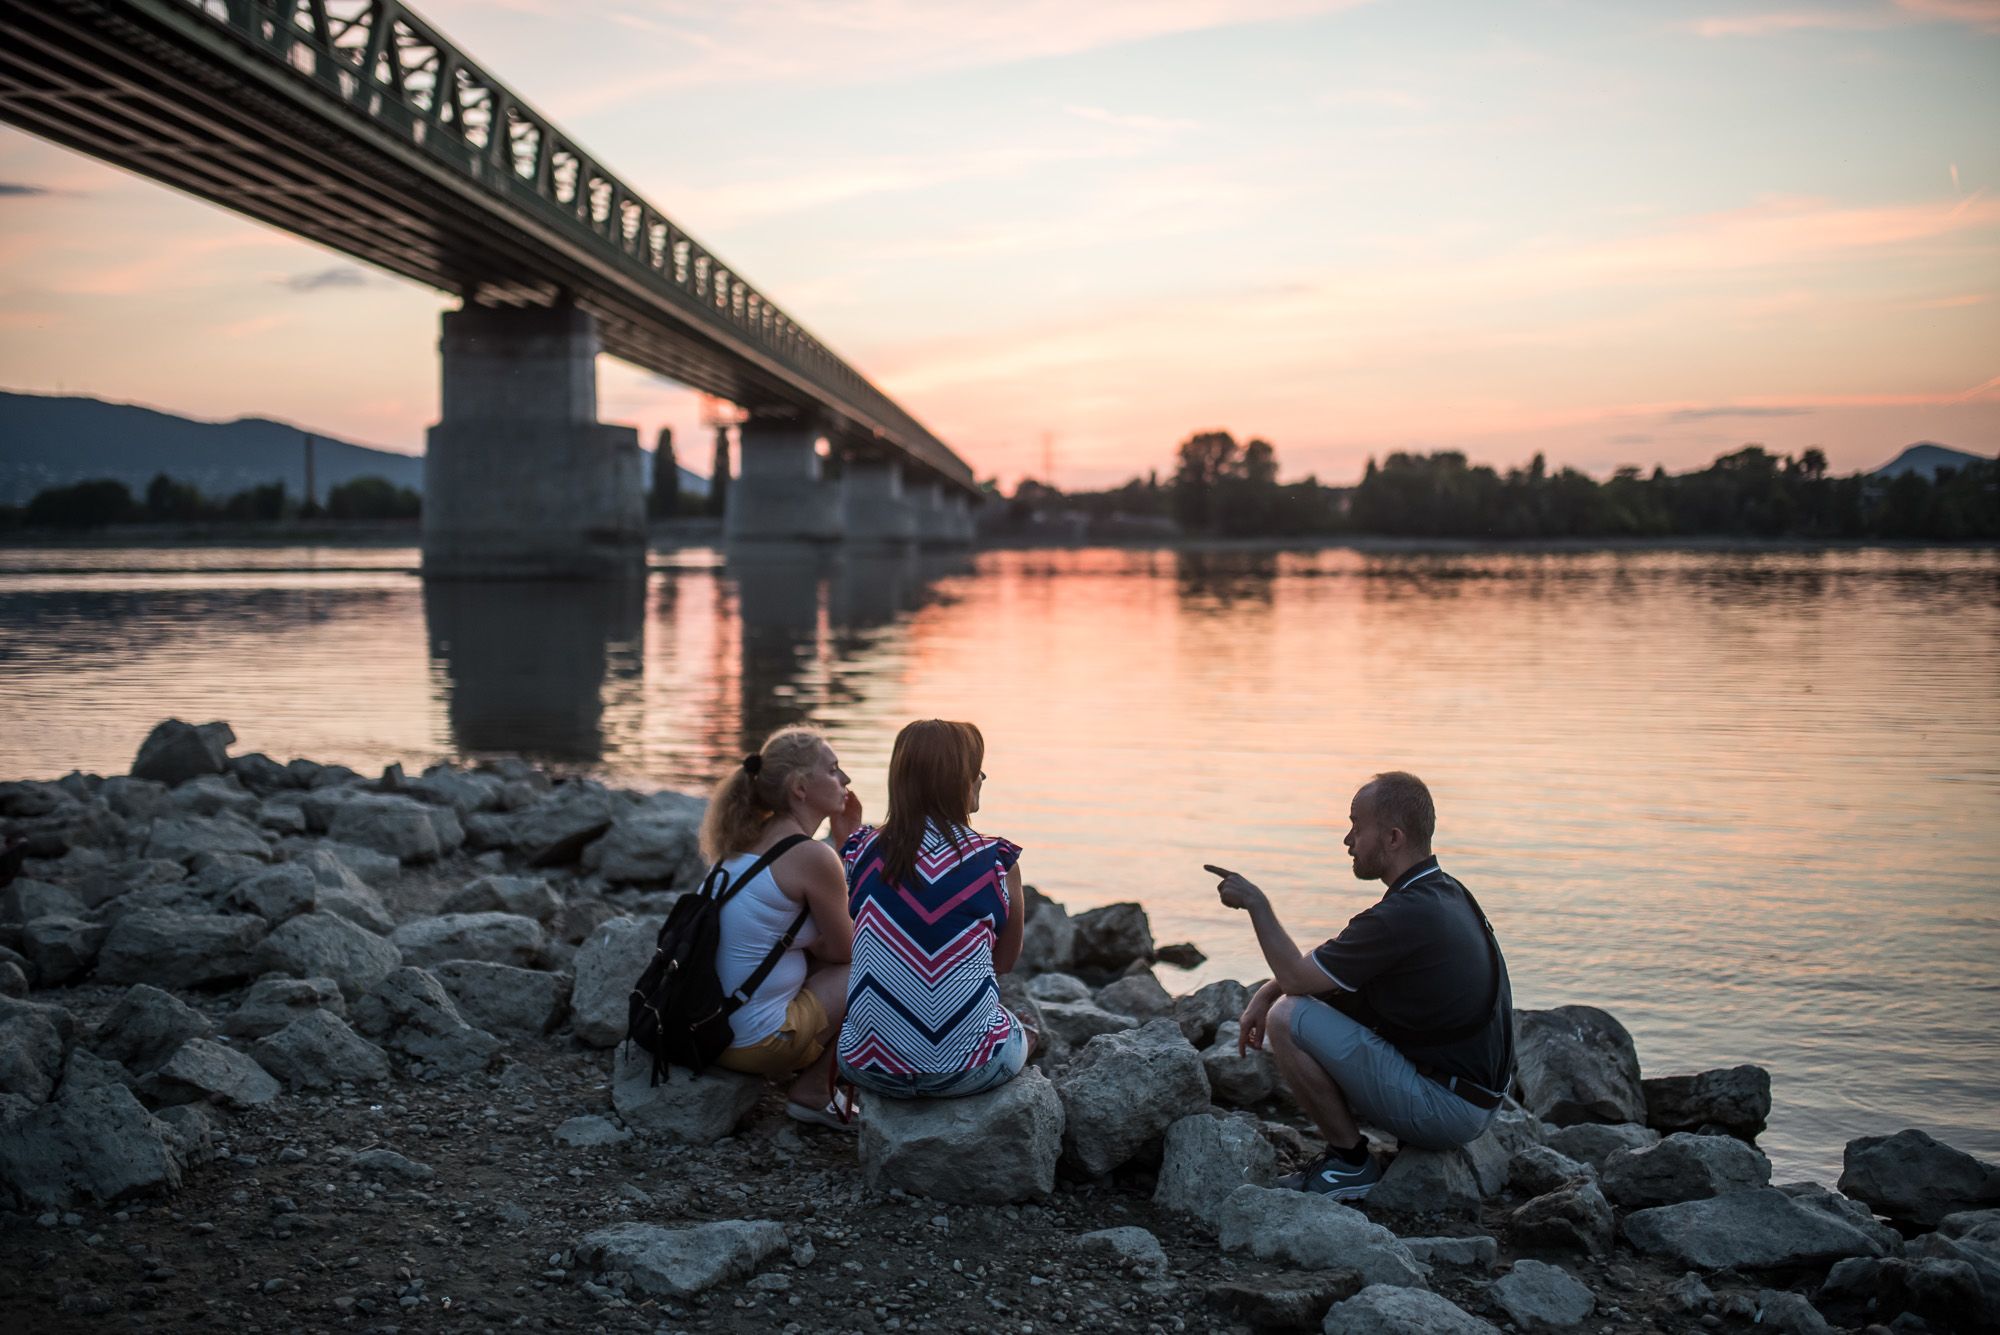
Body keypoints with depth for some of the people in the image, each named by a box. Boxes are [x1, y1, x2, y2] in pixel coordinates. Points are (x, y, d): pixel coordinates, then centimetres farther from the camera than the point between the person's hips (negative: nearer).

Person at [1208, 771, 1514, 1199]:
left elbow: (1297, 977, -14)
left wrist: (1255, 902, -2)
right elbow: (1322, 963, 17)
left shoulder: (1405, 916, -24)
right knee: (1332, 997, 17)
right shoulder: (1443, 891, 8)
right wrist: (1264, 994, 7)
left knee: (1289, 1019, -11)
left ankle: (1351, 1162, 0)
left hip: (1444, 1109, -10)